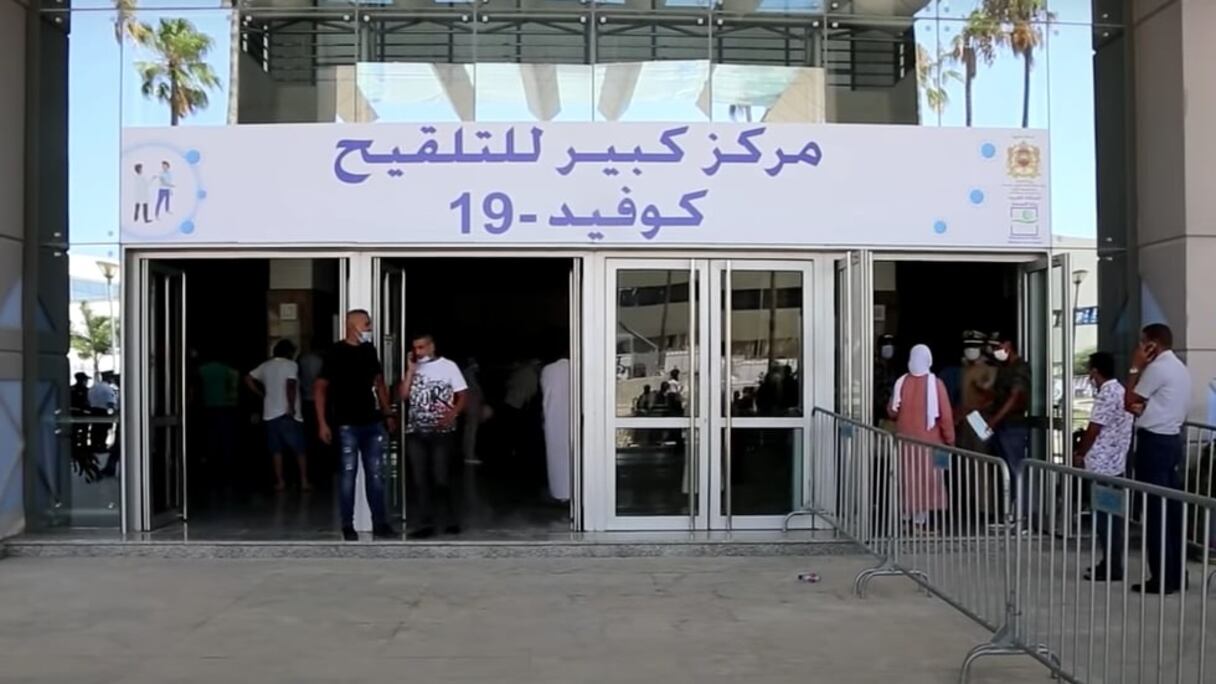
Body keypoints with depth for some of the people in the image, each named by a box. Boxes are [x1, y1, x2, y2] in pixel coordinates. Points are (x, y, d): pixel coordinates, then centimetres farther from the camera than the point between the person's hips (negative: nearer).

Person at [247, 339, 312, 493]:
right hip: (288, 414, -5)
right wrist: (292, 407, -16)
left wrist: (262, 395, 12)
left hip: (270, 414, 5)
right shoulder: (291, 365, -6)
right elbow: (290, 385, -20)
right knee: (300, 449, 4)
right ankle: (304, 481, 3)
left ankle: (280, 482, 8)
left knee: (276, 450, 10)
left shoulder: (265, 366, 11)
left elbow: (248, 379, 10)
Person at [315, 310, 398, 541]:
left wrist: (388, 413, 13)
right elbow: (320, 388, -6)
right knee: (349, 475, 1)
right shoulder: (336, 352, -8)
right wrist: (322, 423, -12)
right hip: (347, 425, -5)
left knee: (376, 474, 7)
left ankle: (380, 523, 14)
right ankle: (348, 526, 10)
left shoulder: (369, 350, 8)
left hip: (372, 422, 5)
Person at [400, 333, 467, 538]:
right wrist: (410, 370, -4)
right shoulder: (414, 369, 12)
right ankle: (427, 524, 8)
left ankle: (452, 520, 10)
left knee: (441, 479, -6)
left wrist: (452, 414, -17)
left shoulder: (448, 366, 0)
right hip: (415, 432, 4)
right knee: (421, 480, 3)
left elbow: (463, 396, -1)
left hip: (441, 432, -4)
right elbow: (403, 396, 2)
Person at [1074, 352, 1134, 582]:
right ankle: (1111, 563, 20)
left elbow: (1093, 429, -17)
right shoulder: (1118, 391, 14)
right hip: (1113, 464, 10)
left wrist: (1079, 454, -3)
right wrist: (1084, 450, 17)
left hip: (1103, 465, -10)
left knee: (1105, 516, -4)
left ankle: (1112, 568, 0)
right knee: (1110, 515, 14)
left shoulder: (1106, 395, -18)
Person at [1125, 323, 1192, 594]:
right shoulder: (1179, 368, 17)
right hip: (1172, 438, 10)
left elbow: (1129, 401, -9)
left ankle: (1162, 578, -3)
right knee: (1172, 508, 11)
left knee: (1155, 511, -6)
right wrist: (1143, 408, 1)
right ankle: (1176, 573, 15)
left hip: (1154, 441, -10)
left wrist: (1136, 367, -3)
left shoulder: (1157, 368, -15)